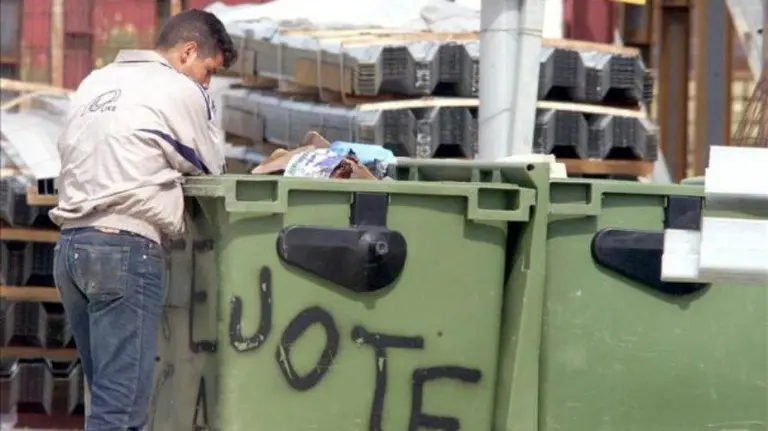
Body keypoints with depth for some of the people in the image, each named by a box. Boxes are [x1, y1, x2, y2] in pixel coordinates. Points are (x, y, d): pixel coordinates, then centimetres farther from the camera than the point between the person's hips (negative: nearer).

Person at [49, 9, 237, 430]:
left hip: (70, 244, 8)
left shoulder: (94, 83, 19)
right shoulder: (179, 91, -2)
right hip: (125, 247, -8)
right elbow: (210, 165, 8)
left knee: (106, 393, 13)